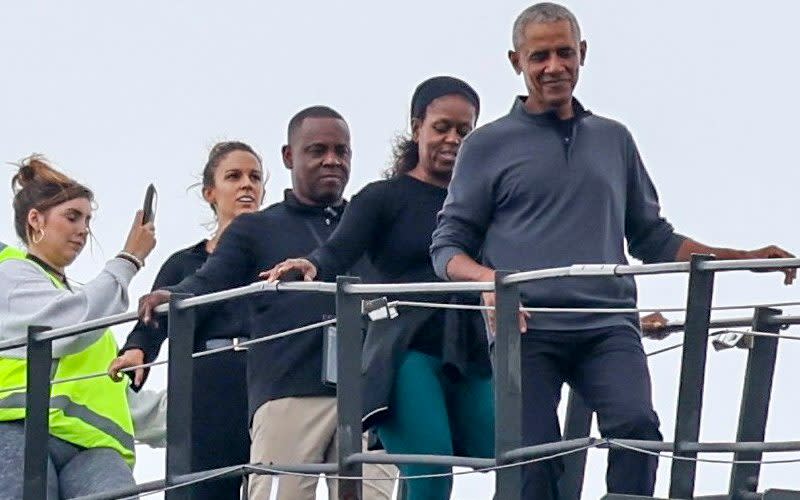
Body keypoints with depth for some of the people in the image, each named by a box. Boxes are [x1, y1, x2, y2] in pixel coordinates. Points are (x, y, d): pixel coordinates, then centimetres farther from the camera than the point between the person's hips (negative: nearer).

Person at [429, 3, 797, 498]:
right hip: (527, 328, -2)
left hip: (608, 326, 2)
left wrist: (743, 258, 16)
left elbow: (653, 238, 26)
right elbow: (448, 246, 8)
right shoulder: (489, 146, 11)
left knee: (636, 425, -25)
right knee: (534, 460, -10)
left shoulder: (614, 140, 21)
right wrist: (486, 279, -14)